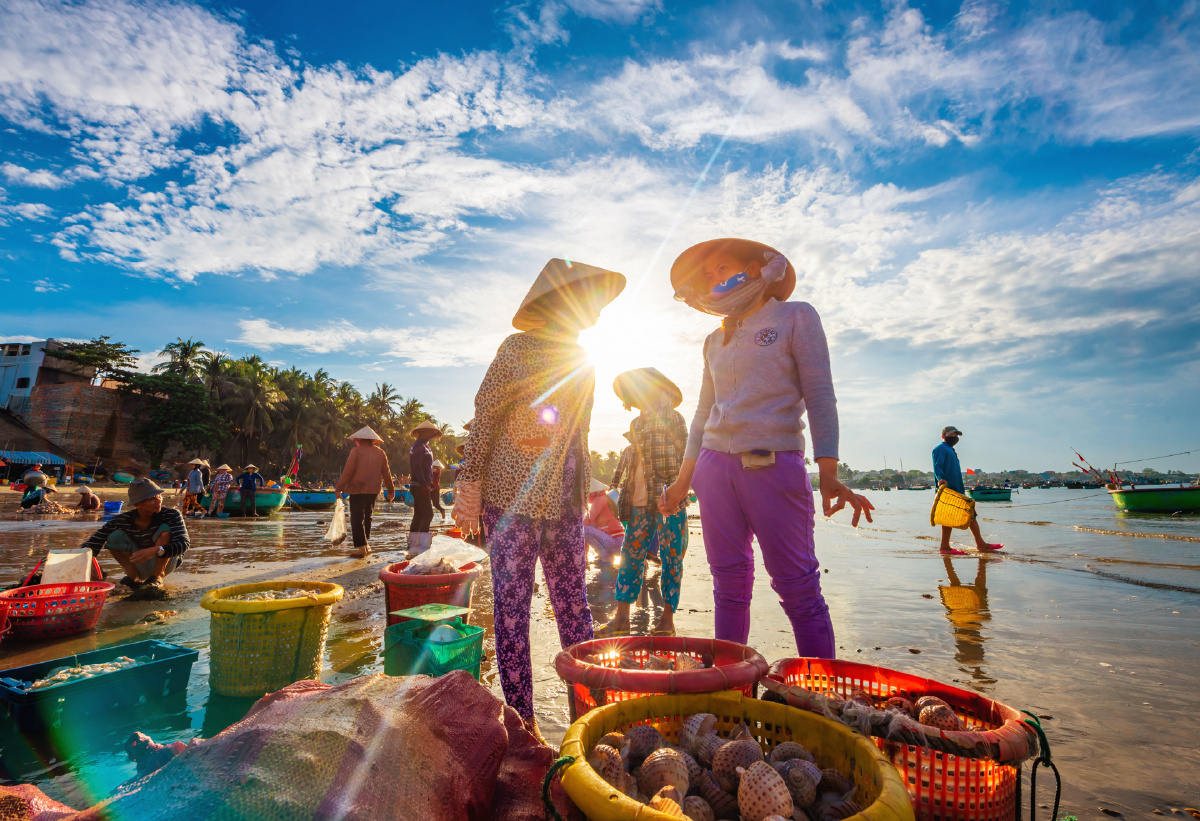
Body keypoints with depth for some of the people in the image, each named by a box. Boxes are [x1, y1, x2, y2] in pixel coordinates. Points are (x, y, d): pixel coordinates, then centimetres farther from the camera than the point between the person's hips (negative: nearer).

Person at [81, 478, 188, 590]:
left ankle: (157, 577, -14)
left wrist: (155, 550, -49)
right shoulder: (123, 520, -13)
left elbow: (184, 543, -33)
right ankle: (134, 577, -2)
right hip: (141, 568, 3)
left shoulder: (171, 515, -22)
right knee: (114, 537, -16)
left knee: (165, 529, -26)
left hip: (165, 564, -3)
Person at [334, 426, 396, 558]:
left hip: (357, 489, -5)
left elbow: (347, 472, -10)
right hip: (373, 490, 5)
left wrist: (339, 488, -5)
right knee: (367, 517, 19)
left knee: (356, 519, -2)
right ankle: (366, 544, 22)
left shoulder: (356, 451, -6)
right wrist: (391, 489, 21)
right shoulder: (380, 453, 8)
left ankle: (361, 547, -8)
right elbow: (386, 473, 12)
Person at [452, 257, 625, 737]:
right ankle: (521, 721, 18)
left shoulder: (581, 361, 13)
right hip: (512, 498, -6)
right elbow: (483, 422, -8)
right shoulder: (519, 350, -6)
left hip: (563, 503, 6)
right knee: (512, 610, 4)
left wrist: (586, 498, 19)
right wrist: (470, 487, -12)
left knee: (575, 607, 9)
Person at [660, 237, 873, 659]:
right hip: (715, 465, 5)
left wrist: (829, 474, -12)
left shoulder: (796, 316, 7)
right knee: (729, 588, 7)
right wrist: (684, 480, 14)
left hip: (775, 465, -4)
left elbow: (820, 396, -2)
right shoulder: (715, 341, 19)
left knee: (799, 590, -3)